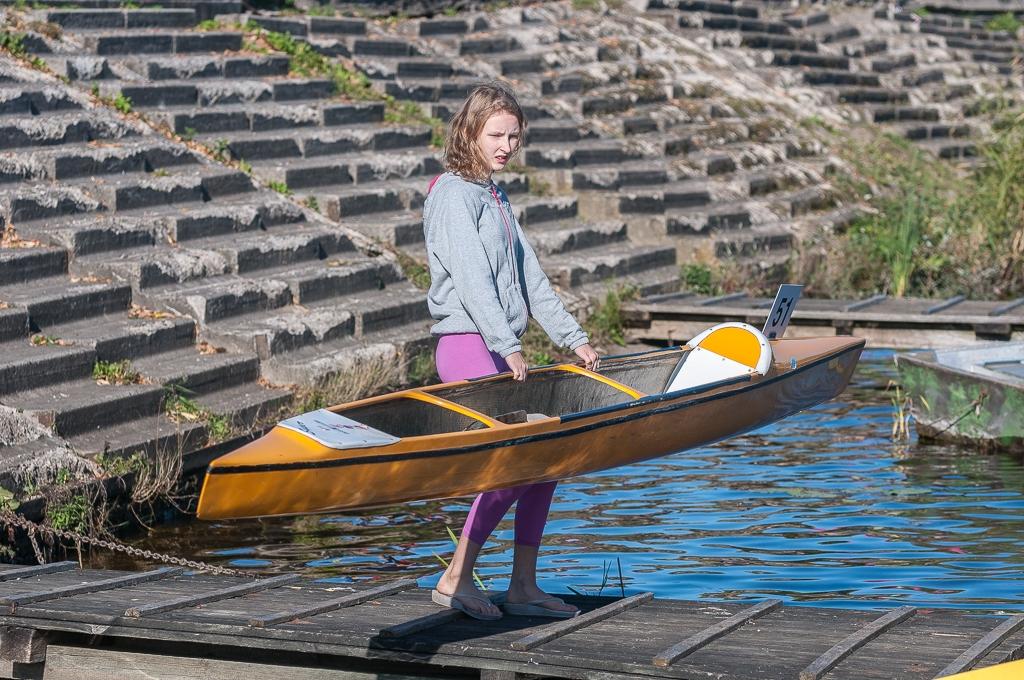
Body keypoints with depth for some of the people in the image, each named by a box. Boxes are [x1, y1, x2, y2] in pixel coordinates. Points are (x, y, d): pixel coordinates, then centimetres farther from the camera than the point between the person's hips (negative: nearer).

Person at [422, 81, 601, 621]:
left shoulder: (494, 197, 19)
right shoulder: (453, 195, -9)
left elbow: (530, 279, 19)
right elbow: (472, 280, -18)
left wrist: (573, 338, 13)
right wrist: (509, 349, -23)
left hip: (501, 351, 9)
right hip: (467, 347, -9)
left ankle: (523, 586, 12)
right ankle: (456, 580, -6)